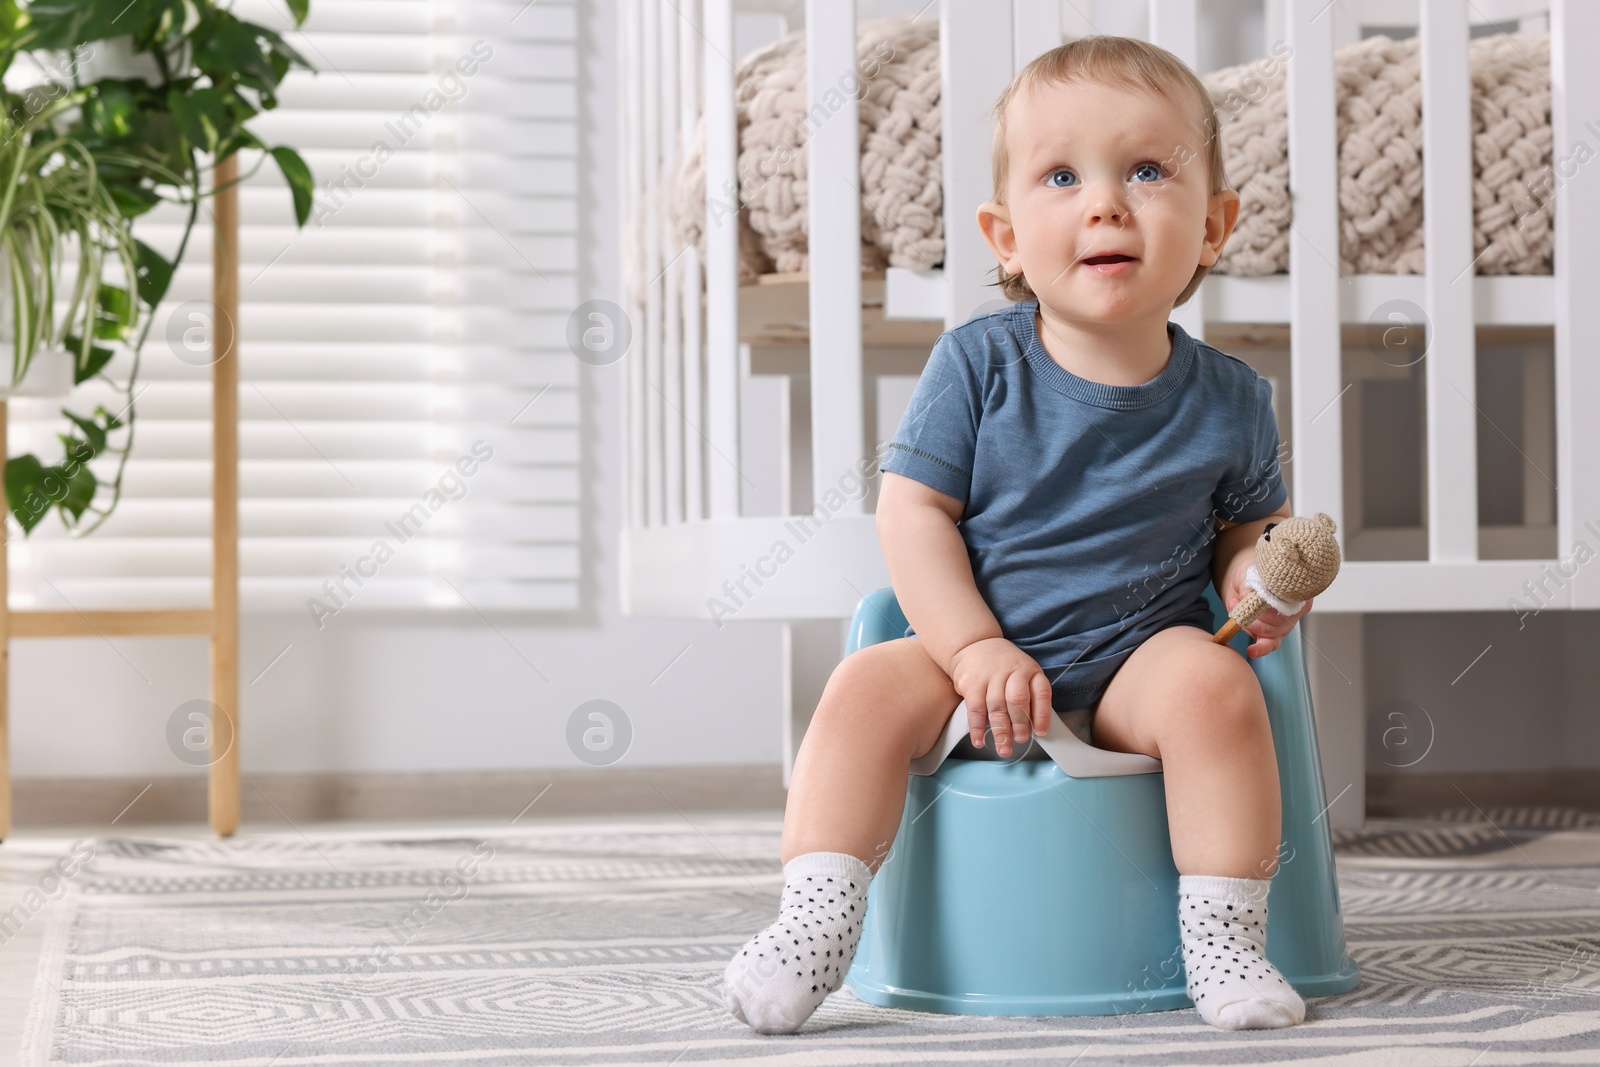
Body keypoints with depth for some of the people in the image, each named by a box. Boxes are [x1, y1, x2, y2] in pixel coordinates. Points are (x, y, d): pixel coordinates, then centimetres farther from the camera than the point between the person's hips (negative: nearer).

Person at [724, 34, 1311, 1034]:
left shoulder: (1227, 399, -2)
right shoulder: (977, 365, -6)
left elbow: (1254, 520, 13)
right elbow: (915, 510, -7)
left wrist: (1257, 573, -12)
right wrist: (975, 649, -17)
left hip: (1140, 658, 0)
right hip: (977, 651, 1)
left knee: (1214, 682, -30)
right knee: (867, 687, -23)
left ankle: (1225, 938, -21)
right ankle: (815, 923, -18)